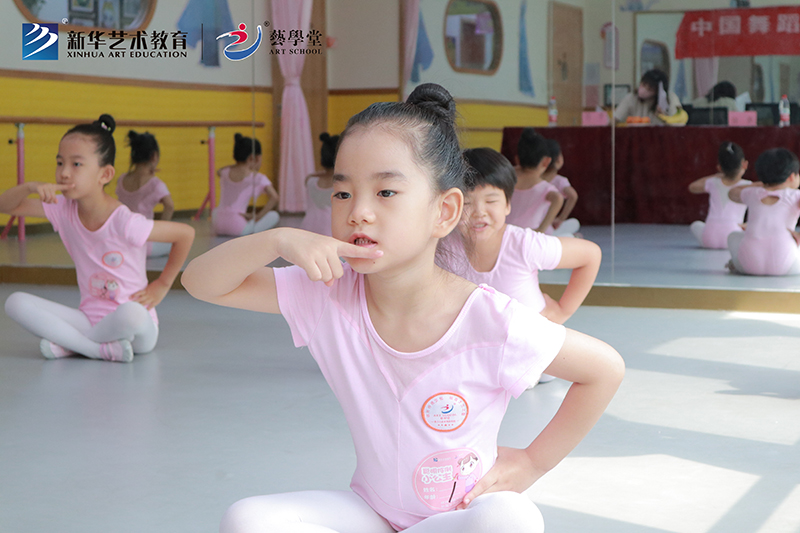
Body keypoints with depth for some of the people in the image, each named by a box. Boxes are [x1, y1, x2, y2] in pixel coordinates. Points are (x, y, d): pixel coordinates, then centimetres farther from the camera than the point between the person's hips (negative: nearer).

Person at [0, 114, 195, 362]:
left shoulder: (124, 222, -19)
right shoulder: (64, 210, 0)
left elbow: (186, 233, -13)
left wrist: (162, 285, -6)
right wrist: (30, 186, -15)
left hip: (136, 329, -5)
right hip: (89, 321, 5)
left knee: (131, 313, -42)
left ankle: (70, 344, -15)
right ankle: (104, 349, -19)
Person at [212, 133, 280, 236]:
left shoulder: (225, 173, 13)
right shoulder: (257, 178, -2)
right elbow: (274, 197, -13)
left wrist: (235, 166, 27)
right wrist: (257, 217, -7)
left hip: (217, 225, 6)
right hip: (236, 226, -6)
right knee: (274, 216, 8)